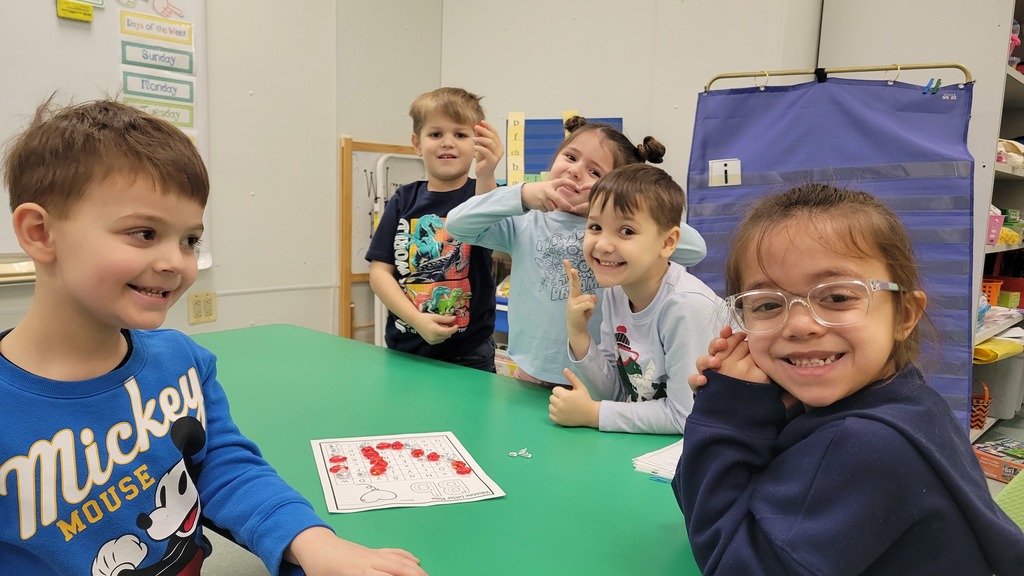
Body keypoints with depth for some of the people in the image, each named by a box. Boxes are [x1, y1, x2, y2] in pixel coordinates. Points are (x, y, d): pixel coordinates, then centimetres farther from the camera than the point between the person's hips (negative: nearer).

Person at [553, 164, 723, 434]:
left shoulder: (687, 305, -22)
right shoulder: (614, 292, -2)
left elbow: (684, 415, -20)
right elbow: (613, 393, 2)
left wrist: (590, 413, -15)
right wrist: (578, 334, -12)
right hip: (634, 443, 6)